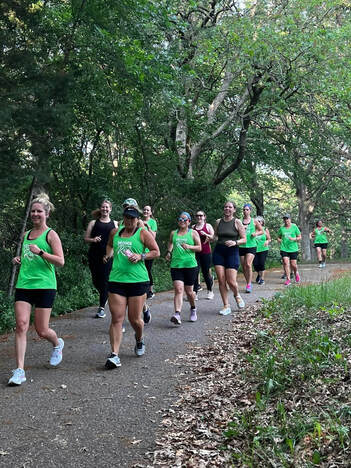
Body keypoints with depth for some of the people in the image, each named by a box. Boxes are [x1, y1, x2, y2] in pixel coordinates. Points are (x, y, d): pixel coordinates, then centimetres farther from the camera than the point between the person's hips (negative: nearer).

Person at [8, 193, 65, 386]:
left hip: (44, 285, -5)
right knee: (21, 325, -10)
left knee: (41, 331, 2)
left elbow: (60, 261, -12)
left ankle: (57, 344, 38)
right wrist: (18, 260, 8)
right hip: (23, 285, 5)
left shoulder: (50, 234, -3)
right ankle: (19, 370, -7)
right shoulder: (26, 235, 16)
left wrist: (40, 252, -23)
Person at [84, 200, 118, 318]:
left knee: (105, 280, -5)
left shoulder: (115, 224, 12)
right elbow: (86, 238, 9)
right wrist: (93, 240, -10)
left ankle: (102, 307, 2)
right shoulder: (93, 223, 11)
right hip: (94, 255, 1)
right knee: (95, 280, 4)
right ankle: (104, 296, 35)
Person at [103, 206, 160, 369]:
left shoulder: (143, 233, 2)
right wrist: (108, 254, 16)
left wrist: (141, 256, -11)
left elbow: (156, 252, 2)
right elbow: (109, 245, 34)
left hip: (138, 281, -3)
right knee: (116, 318, -7)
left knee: (135, 319, 5)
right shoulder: (115, 232, 14)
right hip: (116, 280, 3)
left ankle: (139, 339, 39)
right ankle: (114, 355, -8)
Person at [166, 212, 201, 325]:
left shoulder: (193, 233, 5)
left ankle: (193, 309, 35)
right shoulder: (173, 233, 12)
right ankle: (177, 314, -25)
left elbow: (199, 248, 3)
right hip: (176, 265, 1)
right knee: (178, 289, -15)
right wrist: (169, 251, 14)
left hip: (190, 265, -1)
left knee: (189, 291, 7)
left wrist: (189, 247, -14)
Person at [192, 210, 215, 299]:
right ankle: (195, 293, -5)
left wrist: (205, 234, -18)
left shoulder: (208, 226, 5)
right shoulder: (193, 227, 12)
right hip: (195, 252, 2)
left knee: (206, 272, 3)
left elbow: (213, 237, -3)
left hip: (206, 253, -2)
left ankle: (210, 291, 22)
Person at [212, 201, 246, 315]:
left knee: (231, 281, -9)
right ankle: (226, 306, 9)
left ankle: (237, 295, 26)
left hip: (232, 252, -3)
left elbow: (244, 239, -1)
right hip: (218, 252, 3)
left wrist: (235, 242, -19)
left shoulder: (237, 222, 0)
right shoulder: (218, 222, 10)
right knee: (221, 281, -2)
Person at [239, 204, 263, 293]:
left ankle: (249, 284, -11)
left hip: (251, 246, -2)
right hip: (242, 246, 2)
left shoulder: (254, 221, 5)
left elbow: (261, 231, 16)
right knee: (243, 267, 5)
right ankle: (249, 283, 22)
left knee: (248, 264, -19)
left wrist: (256, 233, -4)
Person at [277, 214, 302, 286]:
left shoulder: (294, 227, 2)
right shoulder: (281, 228, 7)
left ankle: (296, 274, 33)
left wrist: (294, 239, -13)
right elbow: (278, 237, 20)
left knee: (293, 264, 0)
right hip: (284, 249, 1)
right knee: (286, 263, -10)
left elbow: (299, 237, 5)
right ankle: (288, 279, -4)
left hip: (293, 249, -1)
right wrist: (280, 241, -2)